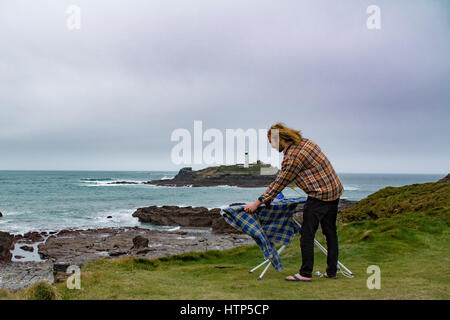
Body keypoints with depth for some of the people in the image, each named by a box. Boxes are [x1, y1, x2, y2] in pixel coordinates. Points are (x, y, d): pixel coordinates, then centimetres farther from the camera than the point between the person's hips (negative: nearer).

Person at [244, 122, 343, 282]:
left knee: (307, 233, -2)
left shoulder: (292, 156, -18)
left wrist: (258, 203, -8)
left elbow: (279, 183, -14)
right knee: (330, 232, 15)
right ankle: (331, 271, 23)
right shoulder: (304, 141, 10)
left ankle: (305, 273, 3)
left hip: (320, 195, -10)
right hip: (335, 189, 10)